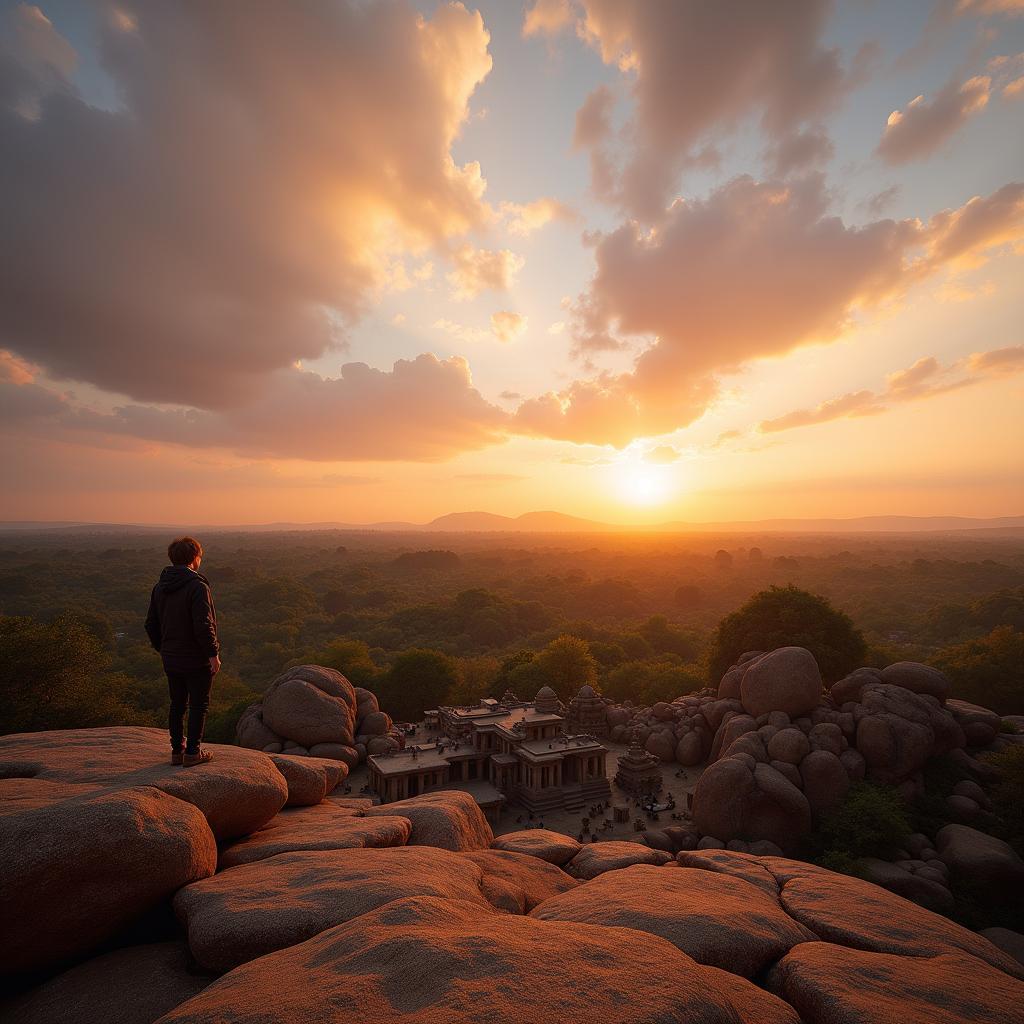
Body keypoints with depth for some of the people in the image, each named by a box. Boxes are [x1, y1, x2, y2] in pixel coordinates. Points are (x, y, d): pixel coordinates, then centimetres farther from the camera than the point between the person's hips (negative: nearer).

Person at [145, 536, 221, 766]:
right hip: (197, 660, -7)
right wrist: (213, 654, -16)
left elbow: (151, 624, 12)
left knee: (177, 704, 17)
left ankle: (177, 750, 25)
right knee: (198, 705, 6)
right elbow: (203, 625, -24)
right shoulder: (197, 586, -19)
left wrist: (161, 649, 22)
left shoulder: (160, 587, 6)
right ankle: (193, 752, 12)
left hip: (171, 659, 7)